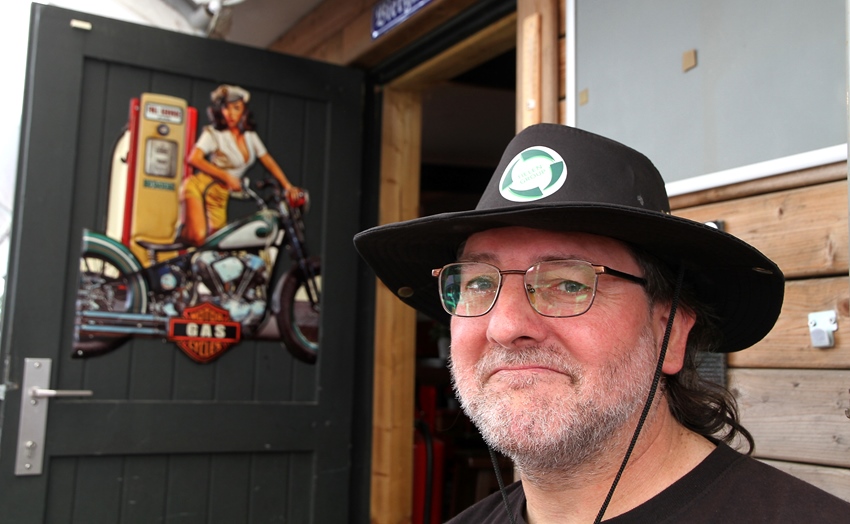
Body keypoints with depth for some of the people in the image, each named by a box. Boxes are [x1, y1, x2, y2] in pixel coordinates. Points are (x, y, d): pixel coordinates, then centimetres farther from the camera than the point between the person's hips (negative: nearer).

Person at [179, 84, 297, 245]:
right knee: (197, 237, -25)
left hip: (220, 196, 6)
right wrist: (226, 176, -25)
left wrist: (288, 186, 4)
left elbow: (268, 161, 14)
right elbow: (194, 159, -21)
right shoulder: (213, 133, -8)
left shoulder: (250, 136, 10)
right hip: (199, 188, -6)